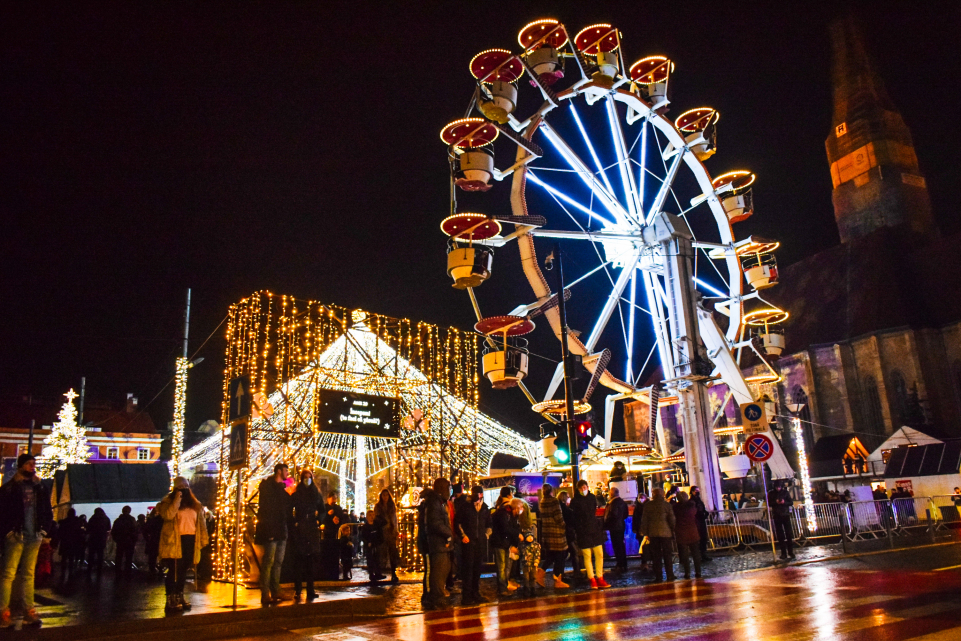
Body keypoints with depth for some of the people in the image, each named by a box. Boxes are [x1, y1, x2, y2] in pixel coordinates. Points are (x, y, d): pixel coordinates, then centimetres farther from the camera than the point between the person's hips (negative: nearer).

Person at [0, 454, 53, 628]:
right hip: (16, 536, -4)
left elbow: (47, 511, 17)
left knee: (28, 575, 8)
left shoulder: (40, 488, 13)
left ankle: (29, 612, 10)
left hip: (34, 537, 5)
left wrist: (44, 529, 7)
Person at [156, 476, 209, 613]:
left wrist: (203, 539, 10)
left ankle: (179, 597, 24)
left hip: (190, 540, 5)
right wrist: (177, 499, -20)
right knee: (174, 570, -7)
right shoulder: (168, 501, 0)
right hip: (175, 541, -5)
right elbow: (168, 515, -21)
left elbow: (201, 522, 15)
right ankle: (171, 600, -1)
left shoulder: (195, 504, 15)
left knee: (183, 570, 13)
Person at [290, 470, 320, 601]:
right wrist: (293, 524, -9)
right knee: (299, 560, -5)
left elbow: (322, 511, 17)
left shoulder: (316, 494, 12)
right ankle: (297, 592, -3)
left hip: (312, 530, 2)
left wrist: (318, 522, 2)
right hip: (299, 531, -2)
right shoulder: (296, 495, 5)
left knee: (310, 560, 3)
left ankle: (310, 591, 7)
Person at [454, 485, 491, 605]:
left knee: (478, 568, 9)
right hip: (468, 541, -4)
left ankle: (475, 594, 20)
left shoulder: (485, 508, 13)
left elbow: (488, 525, 24)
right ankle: (466, 596, 0)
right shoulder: (464, 506, -1)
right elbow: (457, 522, 0)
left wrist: (486, 534, 9)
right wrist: (463, 535, -8)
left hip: (481, 542, 5)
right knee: (467, 568, -5)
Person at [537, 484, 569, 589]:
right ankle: (558, 581, 7)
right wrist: (564, 526, 1)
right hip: (557, 533, -7)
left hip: (546, 533, 7)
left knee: (550, 556, 17)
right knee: (559, 556, 3)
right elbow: (558, 517, -16)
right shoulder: (554, 502, -14)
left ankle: (541, 573, 3)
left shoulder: (542, 503, 7)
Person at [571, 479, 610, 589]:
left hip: (595, 529, 4)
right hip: (583, 532, -4)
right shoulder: (575, 501, -4)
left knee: (599, 554, 3)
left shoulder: (592, 498, 9)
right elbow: (574, 517, -5)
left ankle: (600, 578, 12)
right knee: (587, 556, -2)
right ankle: (592, 579, 7)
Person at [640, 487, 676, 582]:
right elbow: (671, 519, 0)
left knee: (656, 555, 6)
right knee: (667, 554, 8)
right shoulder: (666, 504, -2)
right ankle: (670, 575, 11)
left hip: (653, 533, 1)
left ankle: (658, 577, 7)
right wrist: (673, 532, 8)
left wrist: (645, 533, 8)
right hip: (665, 532, -1)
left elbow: (644, 519, 3)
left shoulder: (648, 505, 1)